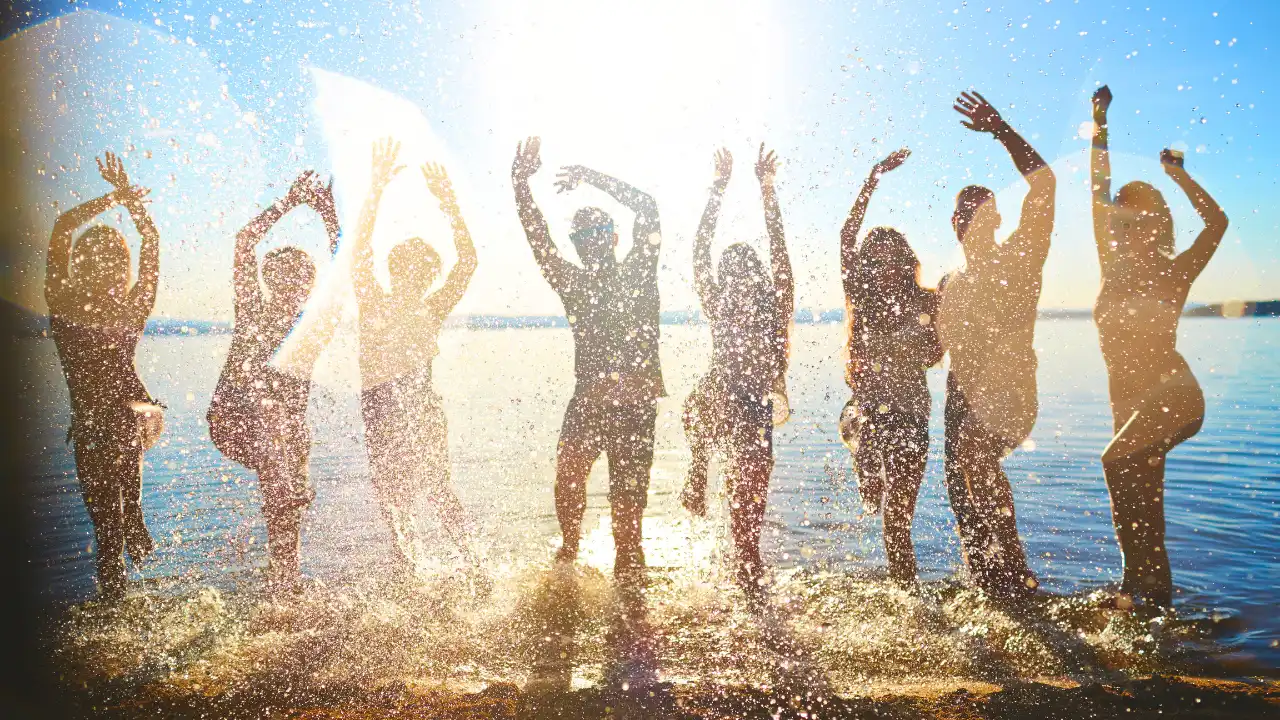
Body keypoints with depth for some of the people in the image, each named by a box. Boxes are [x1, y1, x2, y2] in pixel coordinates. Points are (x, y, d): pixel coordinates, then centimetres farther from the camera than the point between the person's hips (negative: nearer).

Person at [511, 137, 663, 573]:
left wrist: (593, 177, -8)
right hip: (587, 400, 3)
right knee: (568, 476, -11)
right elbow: (537, 236, 0)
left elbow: (647, 208, -5)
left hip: (636, 404, -3)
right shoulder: (572, 282, 10)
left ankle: (628, 581, 13)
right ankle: (569, 549, 14)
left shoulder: (638, 273, 2)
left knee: (628, 497, 0)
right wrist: (521, 183, -10)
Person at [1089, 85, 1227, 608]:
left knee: (1118, 461, -26)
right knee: (1142, 501, 8)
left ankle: (1139, 579, -19)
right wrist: (1099, 130, 4)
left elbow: (1217, 223, -11)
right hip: (1130, 405, 6)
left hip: (1174, 397, -6)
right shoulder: (1112, 268, 8)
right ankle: (1155, 590, 18)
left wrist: (1176, 173, -5)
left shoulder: (1175, 274, -1)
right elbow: (1099, 198, 6)